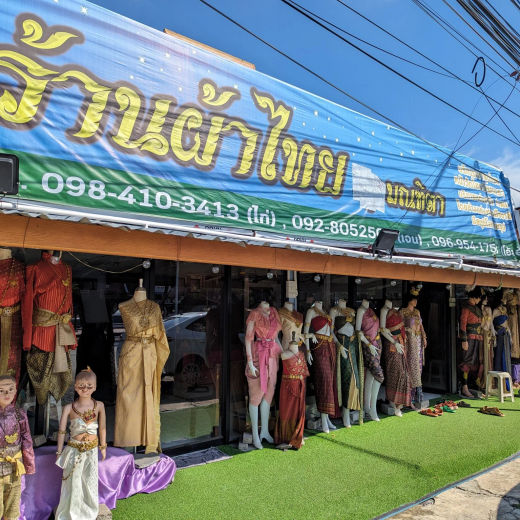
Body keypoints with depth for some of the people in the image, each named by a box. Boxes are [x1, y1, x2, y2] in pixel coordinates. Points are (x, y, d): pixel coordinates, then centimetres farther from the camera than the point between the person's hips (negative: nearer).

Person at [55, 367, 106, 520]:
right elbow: (61, 431, -1)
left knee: (90, 481, 5)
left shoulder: (99, 406, -4)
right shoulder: (69, 408, -8)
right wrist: (59, 452, 2)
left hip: (92, 449, 1)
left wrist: (103, 446, 13)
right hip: (74, 449, -1)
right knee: (73, 481, 3)